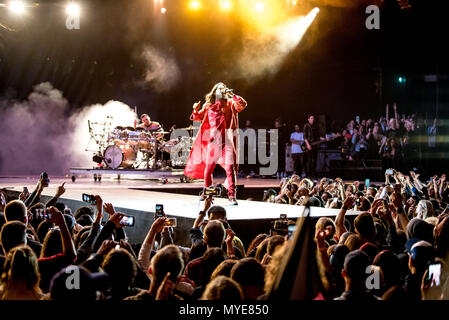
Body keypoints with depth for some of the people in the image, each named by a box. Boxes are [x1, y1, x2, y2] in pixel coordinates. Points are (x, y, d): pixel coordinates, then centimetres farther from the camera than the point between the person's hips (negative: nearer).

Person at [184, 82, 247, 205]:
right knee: (208, 167, 5)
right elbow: (198, 117, 20)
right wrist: (196, 110, 0)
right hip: (214, 139, 2)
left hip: (228, 139, -2)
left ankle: (232, 195, -9)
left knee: (230, 167, -12)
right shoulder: (209, 105, 14)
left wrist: (231, 95, -13)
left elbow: (243, 105, -9)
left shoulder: (231, 104, 9)